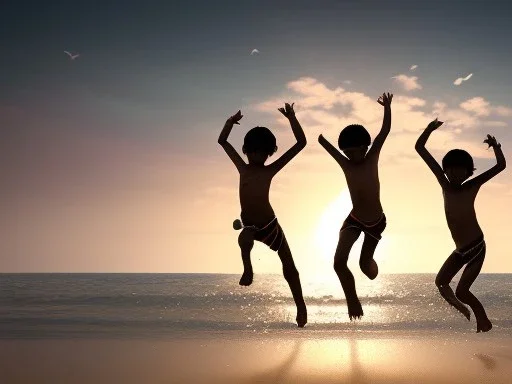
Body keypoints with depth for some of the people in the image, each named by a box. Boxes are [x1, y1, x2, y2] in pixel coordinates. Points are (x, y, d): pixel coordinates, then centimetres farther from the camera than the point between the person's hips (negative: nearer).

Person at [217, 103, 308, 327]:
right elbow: (222, 141, 5)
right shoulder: (242, 168, -1)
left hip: (270, 225, -1)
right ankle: (248, 269, -13)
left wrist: (291, 118, -18)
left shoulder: (270, 170, -9)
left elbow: (301, 142, -13)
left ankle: (300, 306, 26)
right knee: (244, 238, -38)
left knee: (289, 268, 9)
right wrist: (230, 122, -8)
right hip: (250, 226, 1)